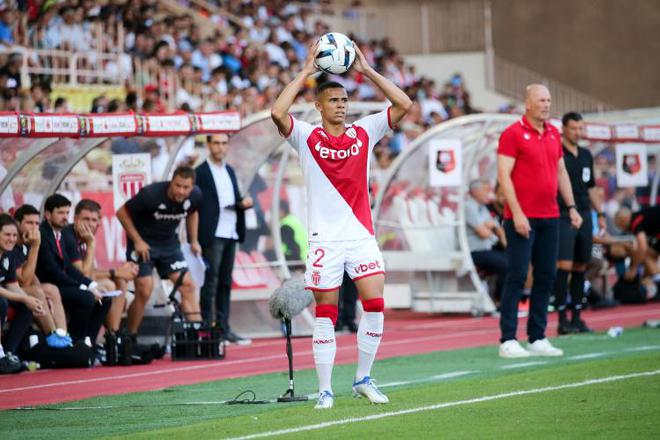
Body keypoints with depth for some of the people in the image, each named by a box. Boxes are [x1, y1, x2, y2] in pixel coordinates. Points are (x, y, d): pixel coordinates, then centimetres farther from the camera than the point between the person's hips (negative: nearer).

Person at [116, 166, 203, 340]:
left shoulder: (194, 196, -12)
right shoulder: (151, 194, -28)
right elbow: (122, 213, -16)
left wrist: (194, 241, 7)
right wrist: (137, 241, -19)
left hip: (169, 243, 5)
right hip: (143, 244, -5)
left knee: (187, 286, -4)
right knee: (144, 291, -12)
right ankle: (130, 338, 3)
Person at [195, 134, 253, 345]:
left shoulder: (230, 171, 17)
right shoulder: (200, 173, -6)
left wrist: (244, 202, 0)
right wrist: (195, 239, -17)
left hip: (230, 234, 7)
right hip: (211, 235, -7)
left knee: (225, 283, 8)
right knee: (210, 282, -6)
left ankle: (223, 329, 11)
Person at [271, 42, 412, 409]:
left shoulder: (364, 132, 7)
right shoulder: (307, 137, 0)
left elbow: (404, 105, 0)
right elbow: (278, 113, -18)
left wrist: (368, 71, -2)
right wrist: (305, 73, -12)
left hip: (361, 234, 2)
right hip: (325, 238, -2)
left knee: (375, 304, -6)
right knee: (325, 315, 0)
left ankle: (364, 379, 10)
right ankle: (325, 389, 6)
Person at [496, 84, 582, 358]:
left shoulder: (553, 133, 13)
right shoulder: (513, 133, -7)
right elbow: (504, 174, -12)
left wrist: (571, 207, 13)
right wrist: (517, 213, -18)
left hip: (550, 218, 7)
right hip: (522, 218, -7)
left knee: (546, 276, 7)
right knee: (517, 277, -6)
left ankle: (537, 338, 13)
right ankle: (508, 341, -3)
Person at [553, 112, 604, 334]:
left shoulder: (586, 155, 16)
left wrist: (600, 213, 20)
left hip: (584, 216, 6)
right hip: (563, 217, -6)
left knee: (580, 268, 7)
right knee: (565, 265, -13)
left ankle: (576, 317, 13)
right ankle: (562, 319, -10)